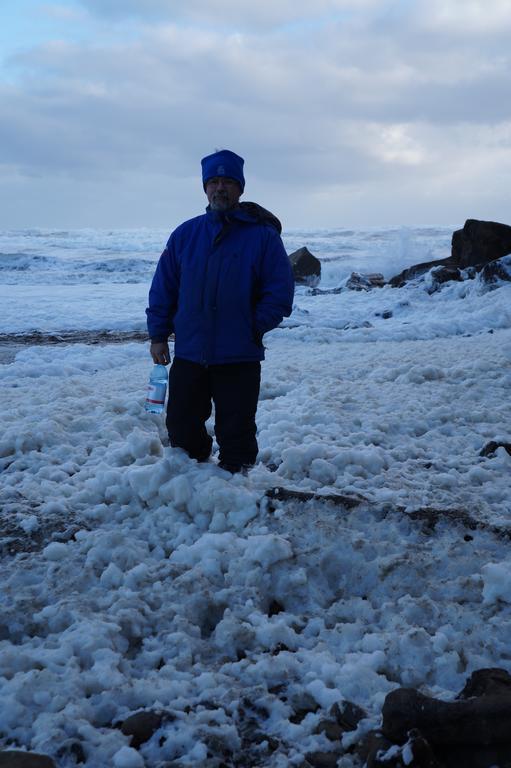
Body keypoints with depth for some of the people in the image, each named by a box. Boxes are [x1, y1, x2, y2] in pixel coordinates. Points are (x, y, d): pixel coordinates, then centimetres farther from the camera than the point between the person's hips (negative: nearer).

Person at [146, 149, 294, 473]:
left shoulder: (263, 236, -2)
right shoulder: (186, 234, 7)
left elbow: (280, 292, -4)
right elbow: (163, 287, 9)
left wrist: (253, 328, -10)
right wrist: (158, 334, 3)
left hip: (240, 360, -3)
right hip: (188, 355, 3)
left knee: (236, 432, 4)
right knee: (182, 428, 12)